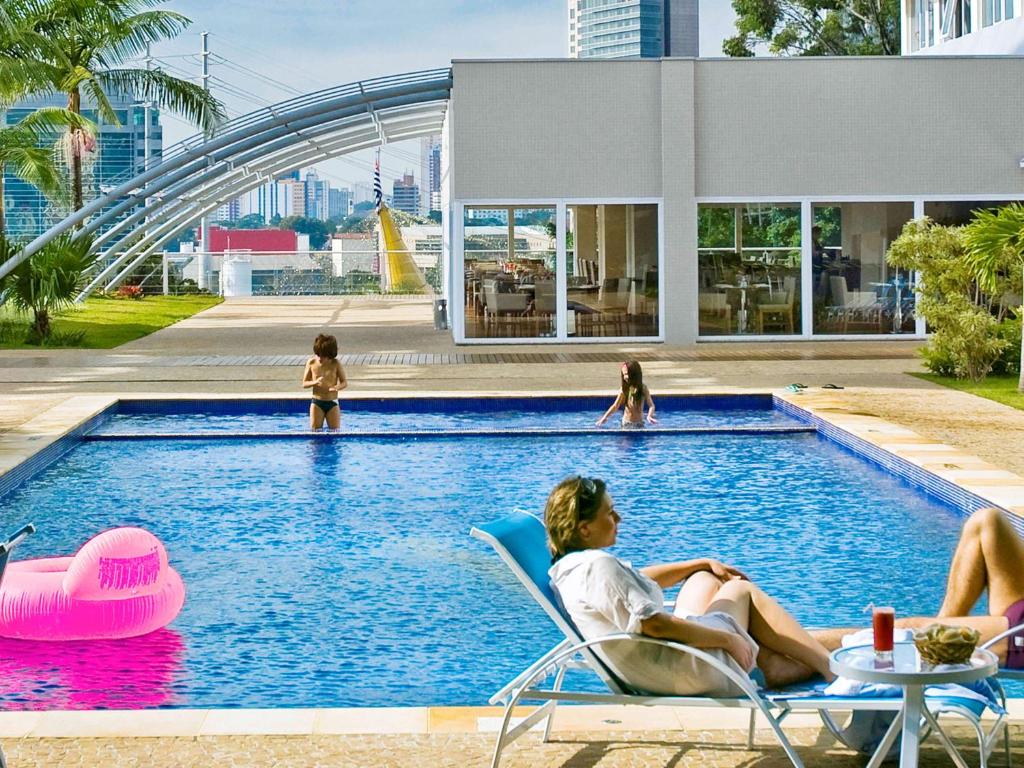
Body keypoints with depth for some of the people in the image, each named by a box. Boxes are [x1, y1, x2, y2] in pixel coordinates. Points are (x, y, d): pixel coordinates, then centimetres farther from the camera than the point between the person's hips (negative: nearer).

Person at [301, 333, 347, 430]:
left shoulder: (335, 364, -6)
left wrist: (336, 387, -25)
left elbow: (344, 382, -1)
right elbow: (304, 384, 1)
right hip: (317, 403, 1)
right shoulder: (311, 363, -4)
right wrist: (315, 382, -22)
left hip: (332, 403, 0)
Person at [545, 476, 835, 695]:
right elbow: (654, 624, -31)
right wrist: (728, 639, -22)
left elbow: (639, 580, 23)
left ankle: (771, 662, 23)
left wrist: (705, 563, 26)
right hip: (691, 670, -10)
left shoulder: (566, 568, 7)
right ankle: (831, 668, 19)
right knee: (742, 591, 13)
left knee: (705, 579, 25)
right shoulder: (598, 565, -25)